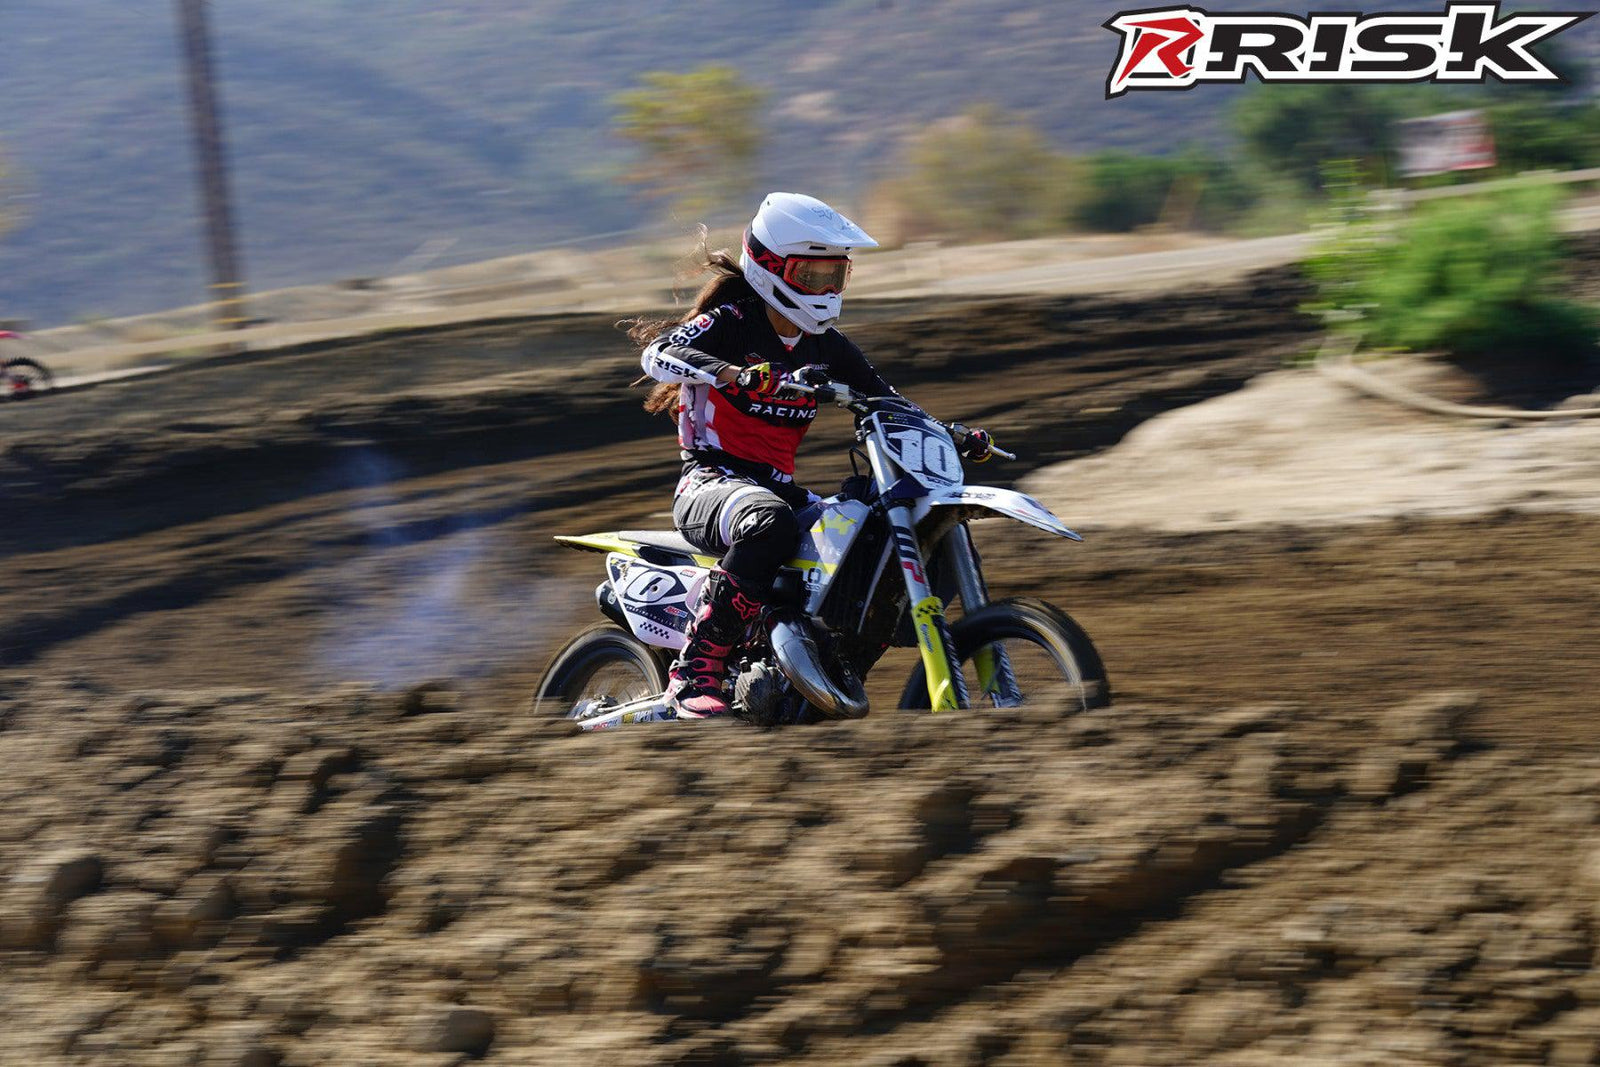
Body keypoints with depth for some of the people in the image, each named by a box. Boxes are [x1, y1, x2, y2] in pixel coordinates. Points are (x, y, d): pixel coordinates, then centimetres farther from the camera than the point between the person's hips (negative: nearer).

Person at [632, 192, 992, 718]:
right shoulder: (730, 325, -6)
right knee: (771, 526, -42)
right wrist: (732, 373, -43)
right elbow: (658, 352, -25)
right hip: (712, 481, -7)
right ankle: (697, 670, -35)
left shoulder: (826, 347, 14)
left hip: (780, 488, 7)